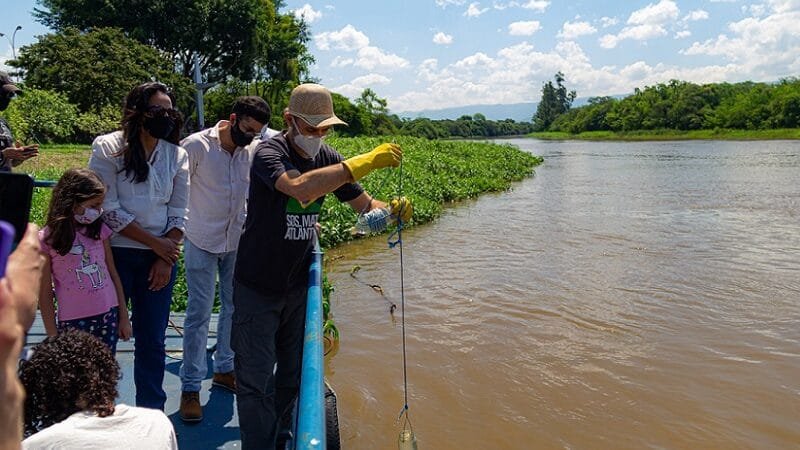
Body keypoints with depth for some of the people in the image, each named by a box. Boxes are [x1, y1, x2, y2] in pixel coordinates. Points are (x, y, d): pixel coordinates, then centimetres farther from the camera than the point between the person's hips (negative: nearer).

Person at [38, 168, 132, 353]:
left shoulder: (99, 230, 1)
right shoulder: (47, 240, -8)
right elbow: (44, 295, -4)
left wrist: (124, 317, 8)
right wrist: (53, 337, -3)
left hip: (108, 316, 3)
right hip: (72, 323, -3)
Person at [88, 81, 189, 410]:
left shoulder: (176, 155, 4)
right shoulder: (107, 148, -6)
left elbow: (179, 213, 5)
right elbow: (109, 209, -11)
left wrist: (165, 258, -5)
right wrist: (155, 243, -11)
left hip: (160, 257, 3)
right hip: (115, 254, -3)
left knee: (152, 340, 8)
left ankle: (152, 414, 21)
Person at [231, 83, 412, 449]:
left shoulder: (327, 158, 0)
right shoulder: (269, 152, -19)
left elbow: (365, 204, 2)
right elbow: (299, 186, -41)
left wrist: (390, 211, -22)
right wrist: (365, 162, -43)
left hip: (297, 284, 6)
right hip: (257, 286, -6)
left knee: (292, 374, 17)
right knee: (257, 380, -2)